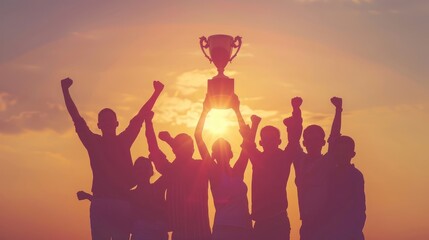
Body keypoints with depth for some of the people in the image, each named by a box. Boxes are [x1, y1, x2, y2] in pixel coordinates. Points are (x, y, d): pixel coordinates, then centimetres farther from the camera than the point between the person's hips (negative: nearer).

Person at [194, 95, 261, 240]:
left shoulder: (237, 172, 14)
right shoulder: (213, 171, 5)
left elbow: (248, 141, 14)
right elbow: (198, 136, 1)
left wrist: (237, 111, 15)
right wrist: (205, 111, 4)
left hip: (243, 228, 4)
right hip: (222, 227, -4)